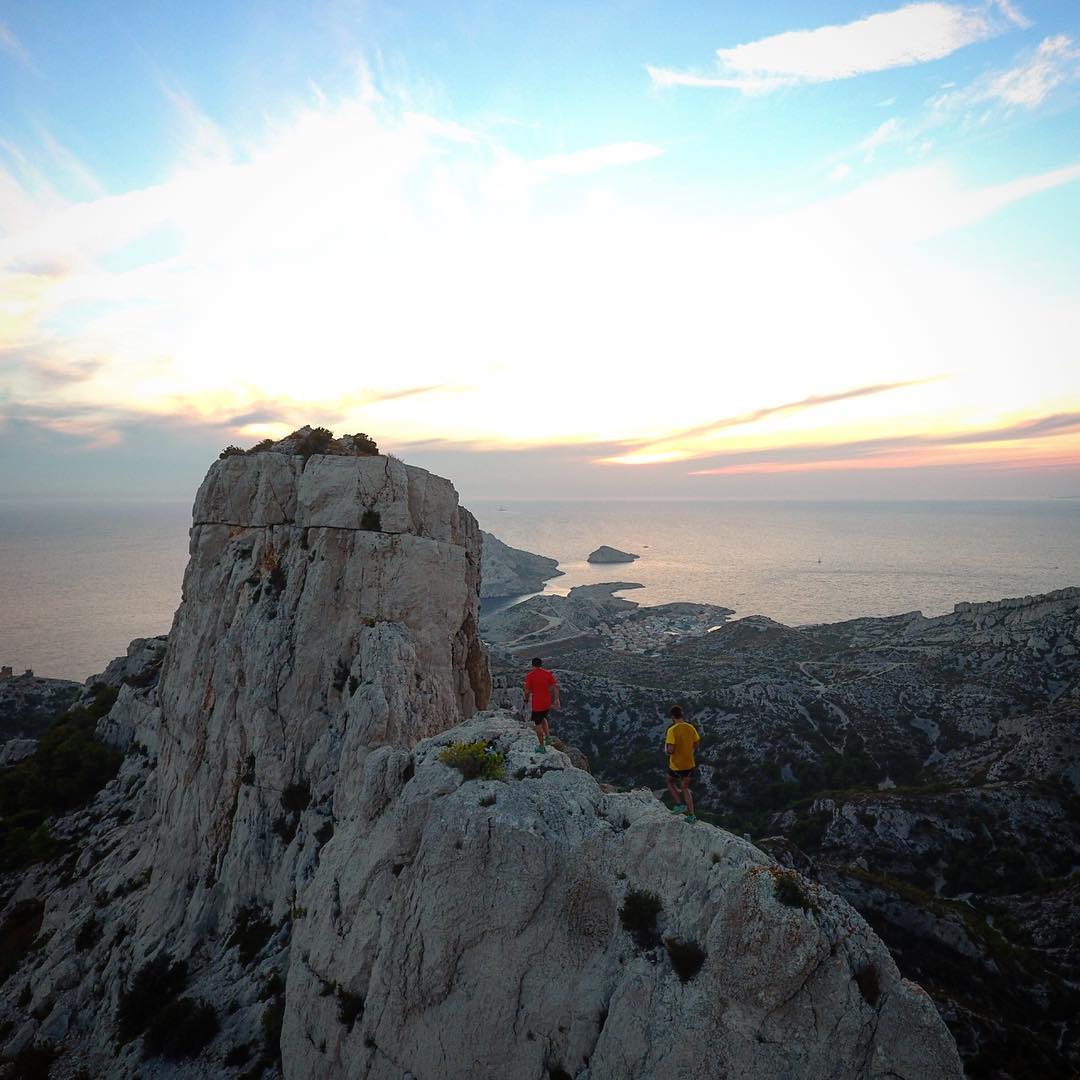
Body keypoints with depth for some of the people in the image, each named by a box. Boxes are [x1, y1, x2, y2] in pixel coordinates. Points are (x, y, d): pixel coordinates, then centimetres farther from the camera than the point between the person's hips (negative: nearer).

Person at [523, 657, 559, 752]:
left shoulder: (530, 676, -12)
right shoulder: (548, 673, -1)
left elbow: (527, 691, -9)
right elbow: (555, 686, -2)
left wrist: (526, 701, 6)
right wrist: (556, 699, 2)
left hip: (537, 704, -4)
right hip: (548, 703, 4)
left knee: (538, 724, 10)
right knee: (543, 719, 30)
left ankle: (542, 747, 18)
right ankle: (547, 736, 16)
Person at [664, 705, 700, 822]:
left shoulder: (672, 730, -22)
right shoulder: (691, 728, -6)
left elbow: (670, 750, -27)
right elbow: (696, 743, 6)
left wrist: (666, 751, -4)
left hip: (676, 765, -5)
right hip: (689, 764, 5)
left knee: (670, 783, 24)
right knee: (685, 787, 20)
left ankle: (679, 804, 11)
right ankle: (691, 815, 18)